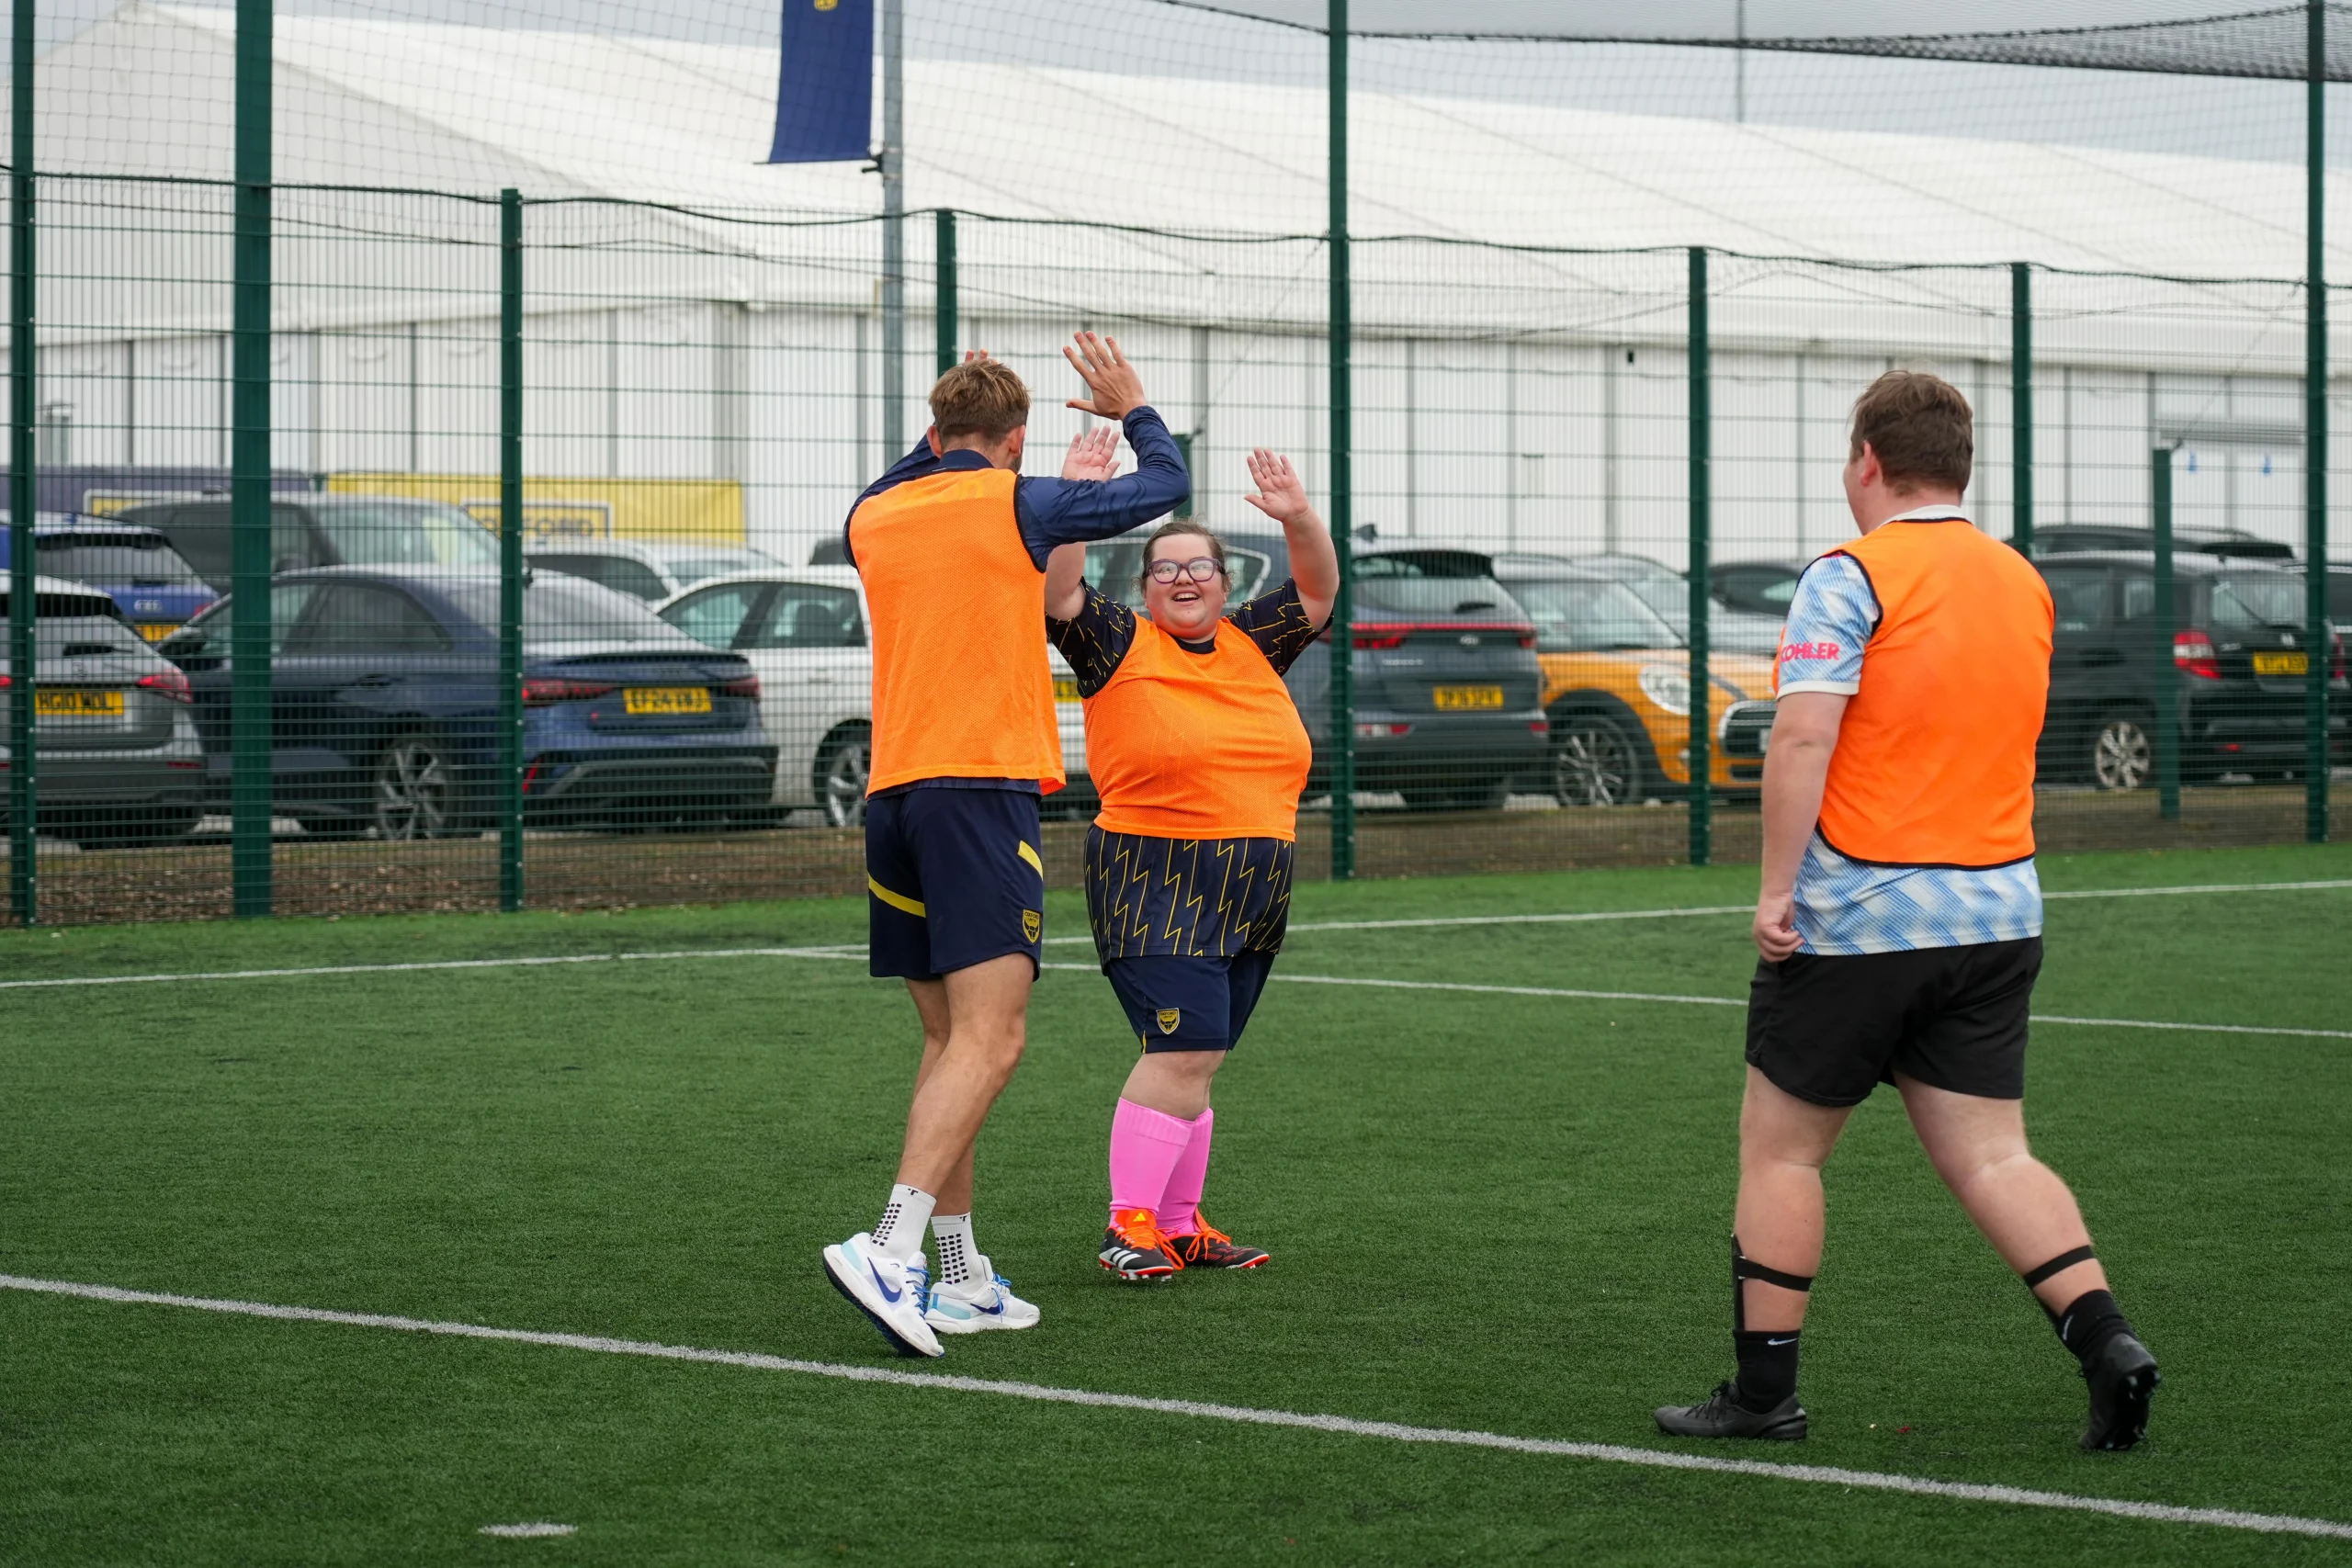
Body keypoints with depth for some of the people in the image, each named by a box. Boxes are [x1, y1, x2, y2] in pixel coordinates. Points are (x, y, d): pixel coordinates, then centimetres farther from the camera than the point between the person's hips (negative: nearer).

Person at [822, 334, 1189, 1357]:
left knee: (948, 1040, 13)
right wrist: (1132, 410, 28)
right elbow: (1164, 484, 11)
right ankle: (890, 1250, -29)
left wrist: (936, 445, 38)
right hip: (981, 785, -7)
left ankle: (961, 1278, 14)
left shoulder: (873, 519, 12)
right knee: (990, 1041, -13)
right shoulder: (1018, 505, -2)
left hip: (892, 795, 7)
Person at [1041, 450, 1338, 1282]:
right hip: (1154, 886, -6)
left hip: (1253, 893, 6)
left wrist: (1299, 518, -5)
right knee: (1184, 1050, -16)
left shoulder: (1253, 644, 13)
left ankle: (1178, 1224, 15)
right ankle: (1129, 1221, -12)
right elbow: (1057, 594, -14)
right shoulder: (1120, 644, -1)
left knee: (1197, 1058, 10)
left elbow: (1318, 590, 12)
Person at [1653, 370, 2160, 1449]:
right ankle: (2105, 1340, -11)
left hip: (1854, 918, -6)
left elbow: (1803, 733, -20)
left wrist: (1778, 885, -18)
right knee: (1990, 1155, 7)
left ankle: (1764, 1392, 11)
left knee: (1780, 1148, 8)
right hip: (1999, 912, 6)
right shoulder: (2022, 584, 12)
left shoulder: (1852, 577, -10)